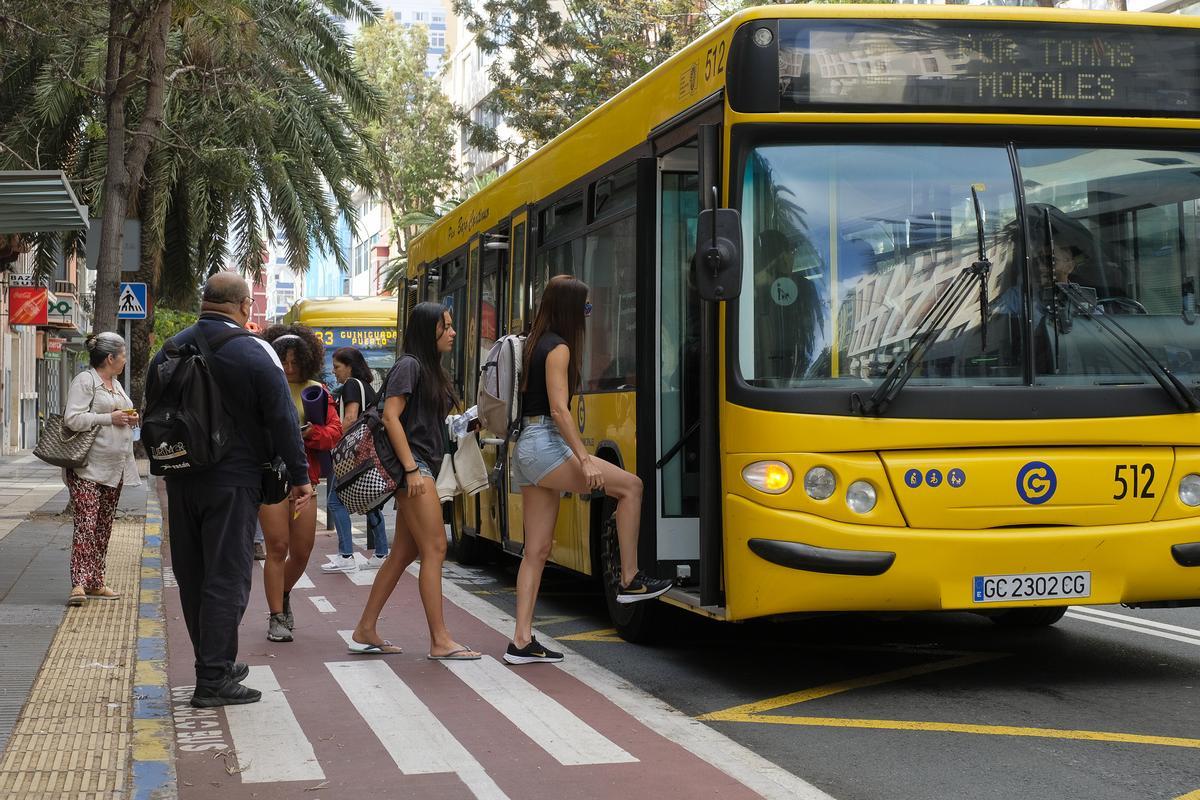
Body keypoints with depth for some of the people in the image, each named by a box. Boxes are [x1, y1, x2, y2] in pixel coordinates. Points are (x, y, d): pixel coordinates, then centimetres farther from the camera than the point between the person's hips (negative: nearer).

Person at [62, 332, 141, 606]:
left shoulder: (115, 384, 19)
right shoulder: (85, 381, -9)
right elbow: (73, 418, -19)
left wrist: (130, 419, 10)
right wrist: (110, 418, -18)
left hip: (114, 467, 9)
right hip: (89, 467, -9)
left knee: (104, 526, 10)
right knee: (86, 523, -15)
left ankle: (95, 582, 16)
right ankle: (79, 583, -19)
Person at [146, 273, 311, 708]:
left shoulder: (169, 351, 8)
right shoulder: (254, 353, -11)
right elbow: (282, 420, -12)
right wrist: (300, 476, -5)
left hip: (180, 480, 6)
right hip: (232, 482, -6)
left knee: (192, 574, 14)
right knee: (226, 577, -3)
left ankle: (216, 665, 27)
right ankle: (213, 680, -4)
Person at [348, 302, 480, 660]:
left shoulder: (432, 369, 19)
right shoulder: (409, 366, -9)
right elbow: (390, 416, -16)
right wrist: (411, 468, -20)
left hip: (422, 466, 10)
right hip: (413, 464, -10)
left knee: (403, 552, 10)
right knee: (434, 549, -10)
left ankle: (365, 632, 15)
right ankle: (440, 641, -9)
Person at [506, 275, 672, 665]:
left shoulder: (536, 344, 17)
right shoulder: (558, 348, -10)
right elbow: (559, 409, -18)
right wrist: (585, 460, -21)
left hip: (527, 447, 10)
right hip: (546, 446, -10)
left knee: (537, 550, 7)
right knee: (630, 486, -2)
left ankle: (522, 641, 6)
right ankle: (630, 581, 1)